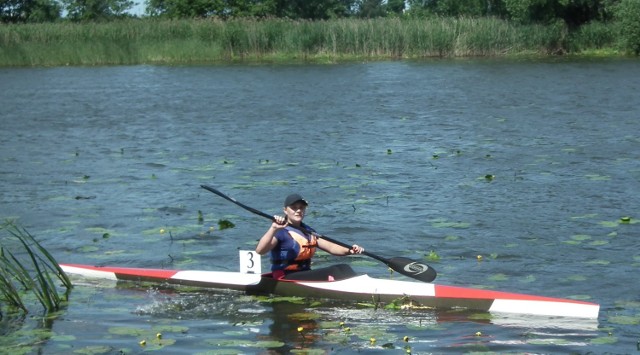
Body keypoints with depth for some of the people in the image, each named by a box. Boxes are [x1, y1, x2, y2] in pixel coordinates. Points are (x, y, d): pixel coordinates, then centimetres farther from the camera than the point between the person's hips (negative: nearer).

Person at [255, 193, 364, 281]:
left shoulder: (308, 231, 18)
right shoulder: (280, 231, -8)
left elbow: (330, 247, 13)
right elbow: (259, 251, -23)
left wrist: (350, 250, -6)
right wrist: (273, 228, -37)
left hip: (306, 274, 8)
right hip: (285, 279, -8)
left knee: (342, 268, -14)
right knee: (332, 272, -24)